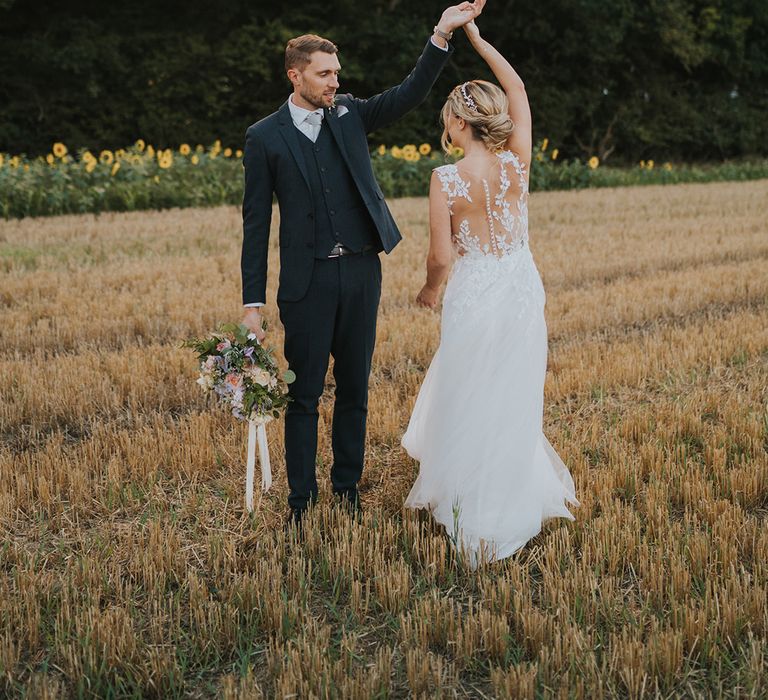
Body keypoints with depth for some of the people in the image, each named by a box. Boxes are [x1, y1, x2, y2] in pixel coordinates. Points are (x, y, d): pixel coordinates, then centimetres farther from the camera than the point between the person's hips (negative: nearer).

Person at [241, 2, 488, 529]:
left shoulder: (350, 114, 9)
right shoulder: (265, 137, 0)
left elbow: (411, 94, -2)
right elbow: (257, 223, -1)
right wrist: (253, 302, -5)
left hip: (361, 272, 3)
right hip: (307, 281, -3)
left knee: (354, 390, 12)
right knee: (304, 395, 3)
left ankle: (348, 489, 25)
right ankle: (302, 500, 16)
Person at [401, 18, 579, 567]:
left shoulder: (446, 179, -16)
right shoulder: (517, 163, -7)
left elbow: (440, 257, -13)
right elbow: (518, 90, 9)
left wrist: (430, 290, 9)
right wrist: (479, 40, 15)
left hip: (474, 295, -4)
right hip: (523, 288, 4)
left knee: (471, 401, 11)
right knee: (513, 397, 18)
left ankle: (472, 505, 25)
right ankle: (515, 495, 34)